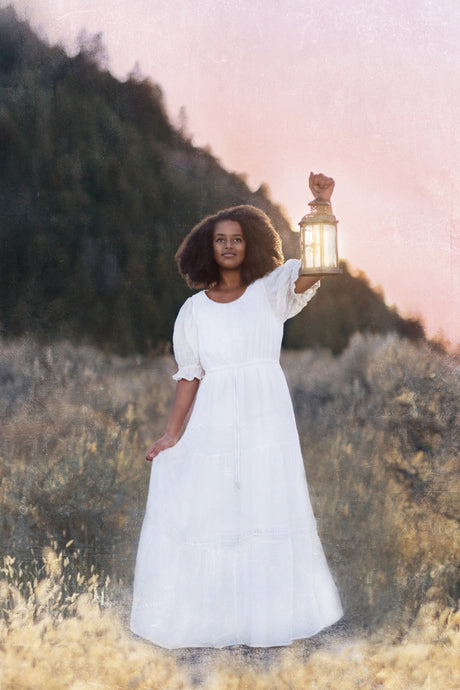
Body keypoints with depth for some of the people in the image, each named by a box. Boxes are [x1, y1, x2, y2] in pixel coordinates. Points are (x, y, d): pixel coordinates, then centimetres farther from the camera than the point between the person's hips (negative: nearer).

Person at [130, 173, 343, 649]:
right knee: (205, 514, 1)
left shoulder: (271, 291, 3)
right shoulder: (195, 309, 8)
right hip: (214, 421, 2)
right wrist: (171, 435, 3)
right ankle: (208, 616, 12)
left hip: (266, 417, -2)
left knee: (267, 512, 0)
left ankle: (269, 618, 11)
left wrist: (321, 203, -26)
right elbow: (189, 375, 8)